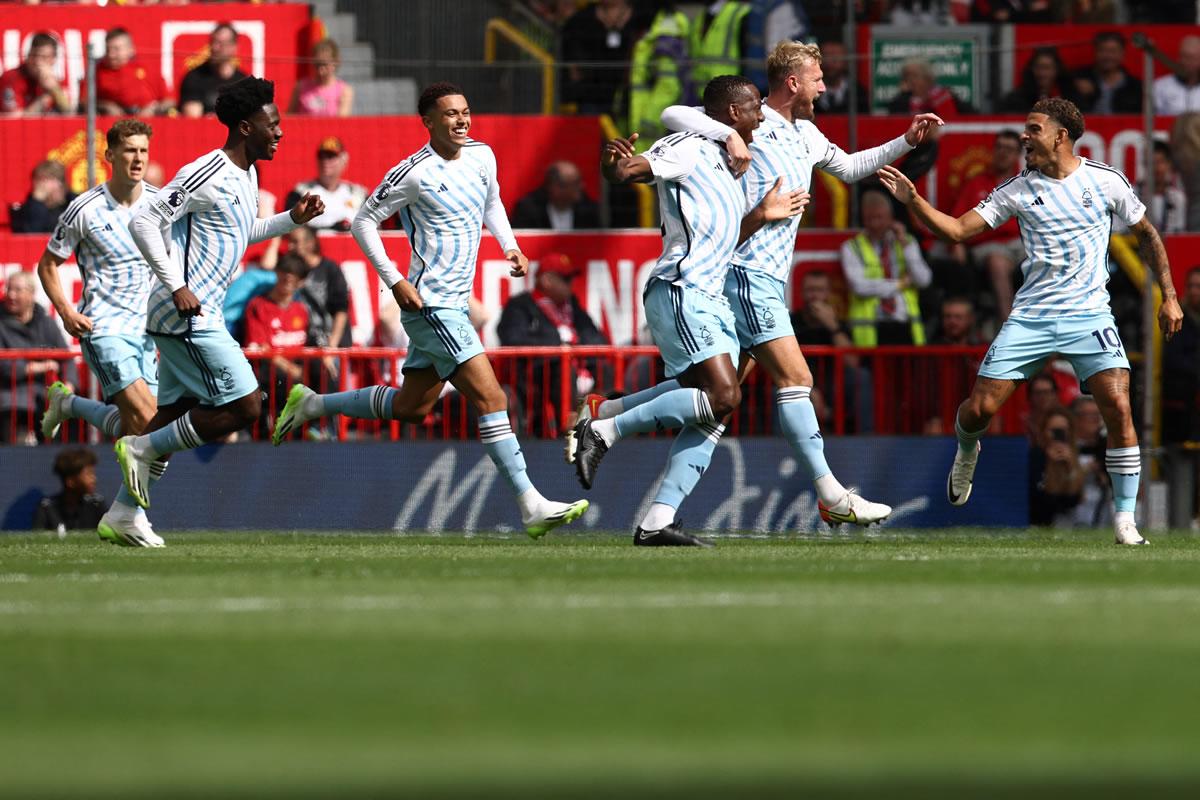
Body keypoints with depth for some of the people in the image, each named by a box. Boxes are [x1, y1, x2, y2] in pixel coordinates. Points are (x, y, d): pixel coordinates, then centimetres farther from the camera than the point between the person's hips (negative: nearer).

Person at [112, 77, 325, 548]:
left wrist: (291, 220, 18)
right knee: (243, 407, -11)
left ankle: (123, 511, 17)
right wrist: (176, 286, -22)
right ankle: (142, 450, -3)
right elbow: (144, 223, -19)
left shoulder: (247, 175, 14)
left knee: (174, 414, 13)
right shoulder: (208, 174, -17)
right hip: (187, 314, -10)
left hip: (197, 316, 10)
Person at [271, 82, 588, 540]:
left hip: (454, 304, 9)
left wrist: (510, 246, 10)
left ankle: (310, 404, 34)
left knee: (410, 407, 19)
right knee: (490, 397, -15)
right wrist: (395, 281, -15)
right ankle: (531, 507, -16)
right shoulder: (415, 174, -15)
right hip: (429, 304, -9)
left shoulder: (482, 155, 7)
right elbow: (363, 223, -7)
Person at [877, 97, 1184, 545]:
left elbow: (1146, 234, 13)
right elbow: (957, 230, 3)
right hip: (1030, 316, 2)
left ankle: (1125, 520, -8)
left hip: (1089, 315, -2)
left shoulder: (1107, 182, 1)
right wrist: (913, 201, -11)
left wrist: (1169, 297, 9)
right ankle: (966, 453, 34)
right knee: (980, 407, -5)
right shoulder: (1019, 190, 3)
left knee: (1118, 407, -19)